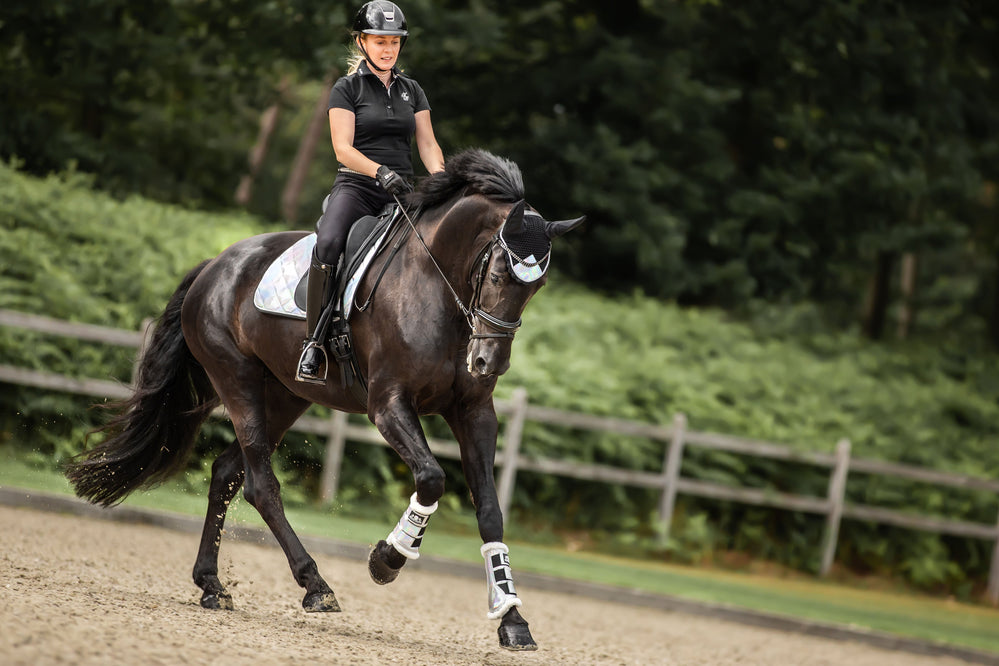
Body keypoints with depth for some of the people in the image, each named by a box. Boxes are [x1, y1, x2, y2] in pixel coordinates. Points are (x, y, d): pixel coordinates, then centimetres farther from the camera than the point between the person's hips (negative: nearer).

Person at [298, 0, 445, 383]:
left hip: (399, 193, 4)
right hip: (356, 187, -4)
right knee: (328, 244, -34)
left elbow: (427, 144, 11)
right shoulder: (347, 89, 3)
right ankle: (314, 342, -28)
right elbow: (343, 149, -6)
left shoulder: (411, 90, 17)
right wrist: (380, 171, -24)